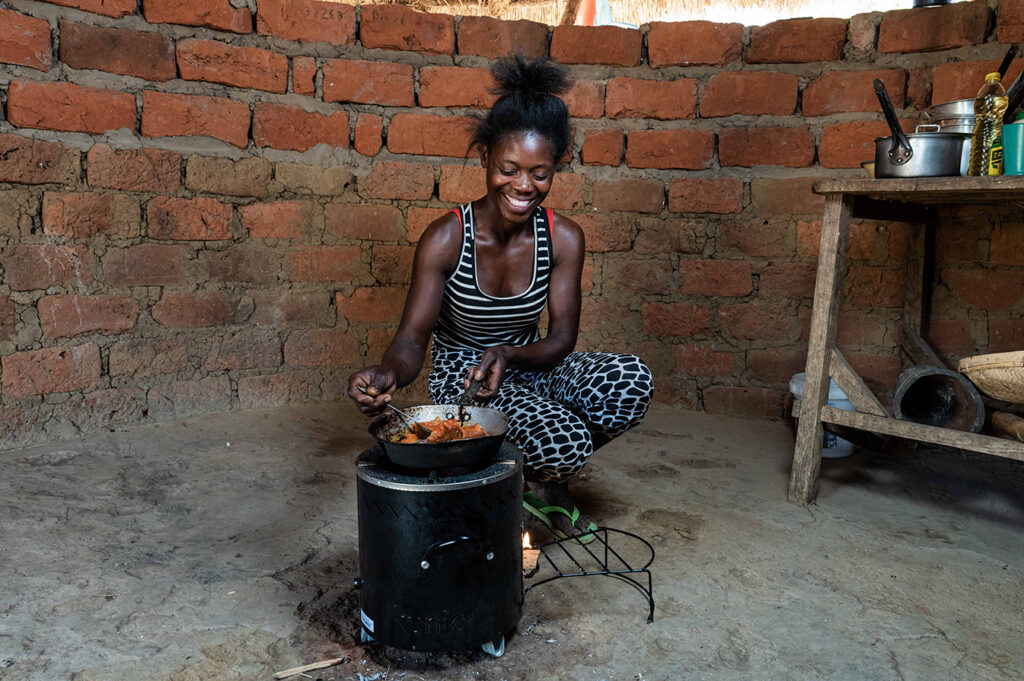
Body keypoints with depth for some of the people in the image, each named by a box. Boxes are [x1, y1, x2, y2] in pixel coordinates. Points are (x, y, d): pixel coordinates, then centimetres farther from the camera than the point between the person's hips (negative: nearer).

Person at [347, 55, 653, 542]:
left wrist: (508, 355, -30)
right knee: (565, 442, -31)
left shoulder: (563, 238, -9)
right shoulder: (446, 239, -17)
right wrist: (387, 374, -43)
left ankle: (544, 482, 4)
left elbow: (562, 339, -9)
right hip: (462, 375, -4)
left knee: (631, 380, -23)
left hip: (529, 368, 5)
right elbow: (412, 338, -19)